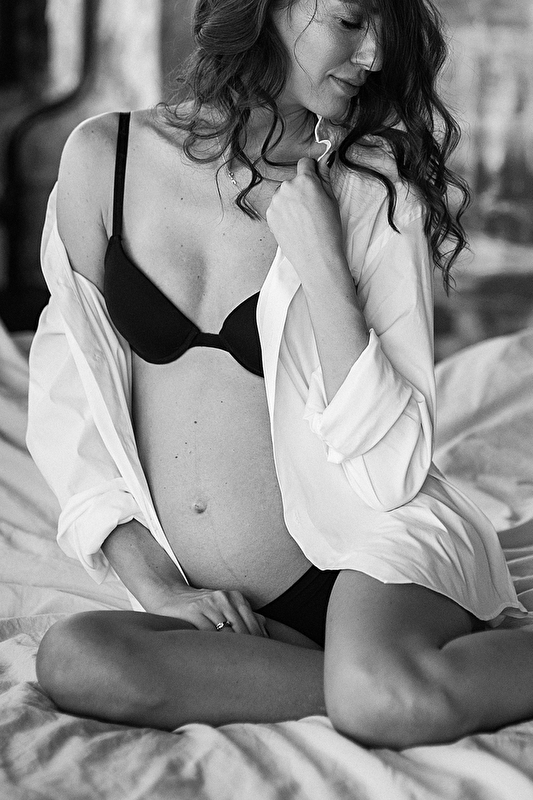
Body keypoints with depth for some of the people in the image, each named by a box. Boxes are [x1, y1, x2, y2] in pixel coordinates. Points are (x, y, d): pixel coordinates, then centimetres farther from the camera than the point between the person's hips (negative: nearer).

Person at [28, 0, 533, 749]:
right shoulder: (106, 156, 1)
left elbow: (393, 468, -10)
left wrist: (321, 264, -16)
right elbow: (68, 405, 5)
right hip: (216, 608, 4)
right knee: (74, 660, -29)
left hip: (358, 546, -3)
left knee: (388, 703, -36)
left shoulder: (373, 190, -4)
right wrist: (157, 587, -5)